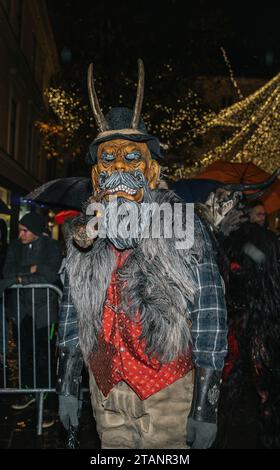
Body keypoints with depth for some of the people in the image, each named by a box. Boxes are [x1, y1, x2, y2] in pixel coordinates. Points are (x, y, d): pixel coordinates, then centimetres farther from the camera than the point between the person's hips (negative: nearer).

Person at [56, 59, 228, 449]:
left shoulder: (181, 226, -9)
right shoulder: (84, 235, 3)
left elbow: (209, 312, -10)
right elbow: (73, 309, 10)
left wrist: (206, 404, -11)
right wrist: (67, 384, 11)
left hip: (166, 393, -3)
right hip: (106, 392, 4)